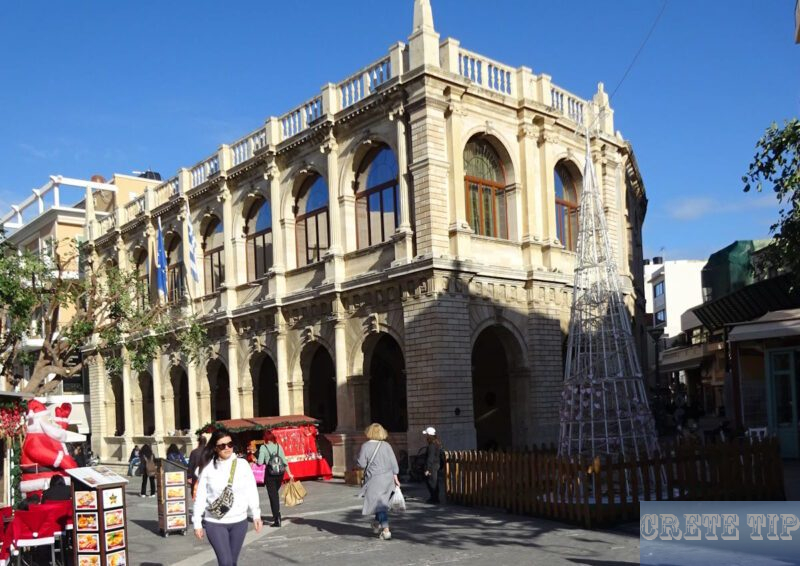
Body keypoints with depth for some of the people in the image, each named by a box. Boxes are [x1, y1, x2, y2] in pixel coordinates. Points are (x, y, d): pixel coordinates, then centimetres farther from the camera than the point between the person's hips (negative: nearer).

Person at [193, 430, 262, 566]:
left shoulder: (242, 464, -2)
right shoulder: (208, 468, -6)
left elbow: (251, 491, 3)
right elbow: (200, 497, -2)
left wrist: (256, 514, 3)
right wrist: (197, 522, 0)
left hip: (239, 521, 2)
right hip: (215, 523, -2)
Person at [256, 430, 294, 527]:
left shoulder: (263, 447, -7)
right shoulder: (278, 446, 4)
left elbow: (260, 462, -14)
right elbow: (284, 461, 3)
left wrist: (255, 461, 8)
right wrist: (289, 473, 8)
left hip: (270, 474, -4)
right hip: (280, 473, 4)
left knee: (272, 495, 0)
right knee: (275, 493, 25)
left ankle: (277, 520, -5)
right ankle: (277, 515, 30)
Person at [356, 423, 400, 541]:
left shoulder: (365, 446, -11)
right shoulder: (386, 445, -1)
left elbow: (361, 464, -10)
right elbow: (393, 463, 2)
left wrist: (357, 460, 12)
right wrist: (395, 478, 11)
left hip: (374, 480, -4)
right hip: (387, 478, 4)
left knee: (379, 504, -2)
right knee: (382, 501, 20)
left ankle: (386, 529, -10)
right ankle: (377, 524, 35)